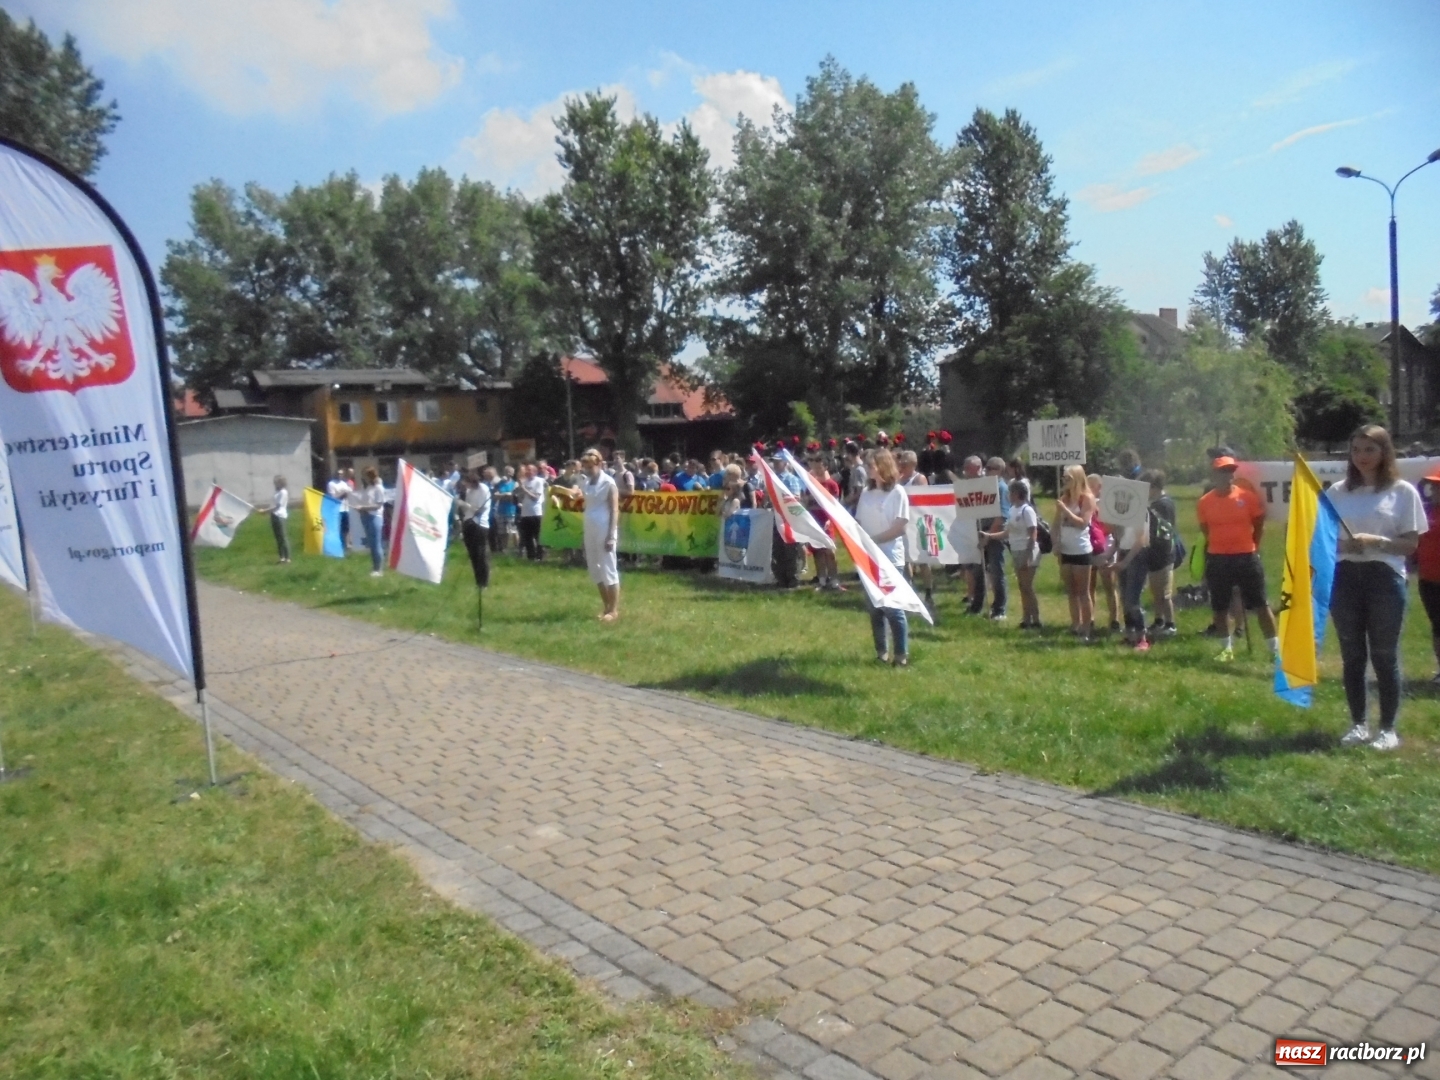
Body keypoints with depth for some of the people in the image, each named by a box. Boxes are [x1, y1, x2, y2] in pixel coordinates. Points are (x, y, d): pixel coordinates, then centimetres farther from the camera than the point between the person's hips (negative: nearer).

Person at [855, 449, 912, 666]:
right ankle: (881, 652, 18)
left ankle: (901, 655, 4)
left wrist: (873, 539, -18)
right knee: (873, 607, 9)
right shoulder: (866, 493, 10)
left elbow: (900, 527, -12)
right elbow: (858, 523, 10)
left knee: (893, 607, -4)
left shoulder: (897, 493, -6)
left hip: (890, 558, -5)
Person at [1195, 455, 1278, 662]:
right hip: (1217, 559, 2)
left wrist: (1252, 546, 10)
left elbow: (1259, 524, 7)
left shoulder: (1248, 496, -5)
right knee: (1220, 607, 8)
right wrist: (1221, 544, 11)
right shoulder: (1205, 502, -2)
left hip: (1246, 557, -1)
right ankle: (1227, 648, 22)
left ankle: (1276, 649, 10)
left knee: (1260, 604, 2)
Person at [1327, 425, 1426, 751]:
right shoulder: (1337, 491, 7)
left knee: (1384, 655, 2)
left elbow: (1411, 544, -2)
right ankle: (1358, 724, 20)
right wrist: (1343, 544, -11)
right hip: (1345, 578, 3)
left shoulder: (1403, 491, -1)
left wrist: (1376, 542, -18)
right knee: (1352, 654, 9)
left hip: (1385, 578, -3)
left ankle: (1388, 729, 14)